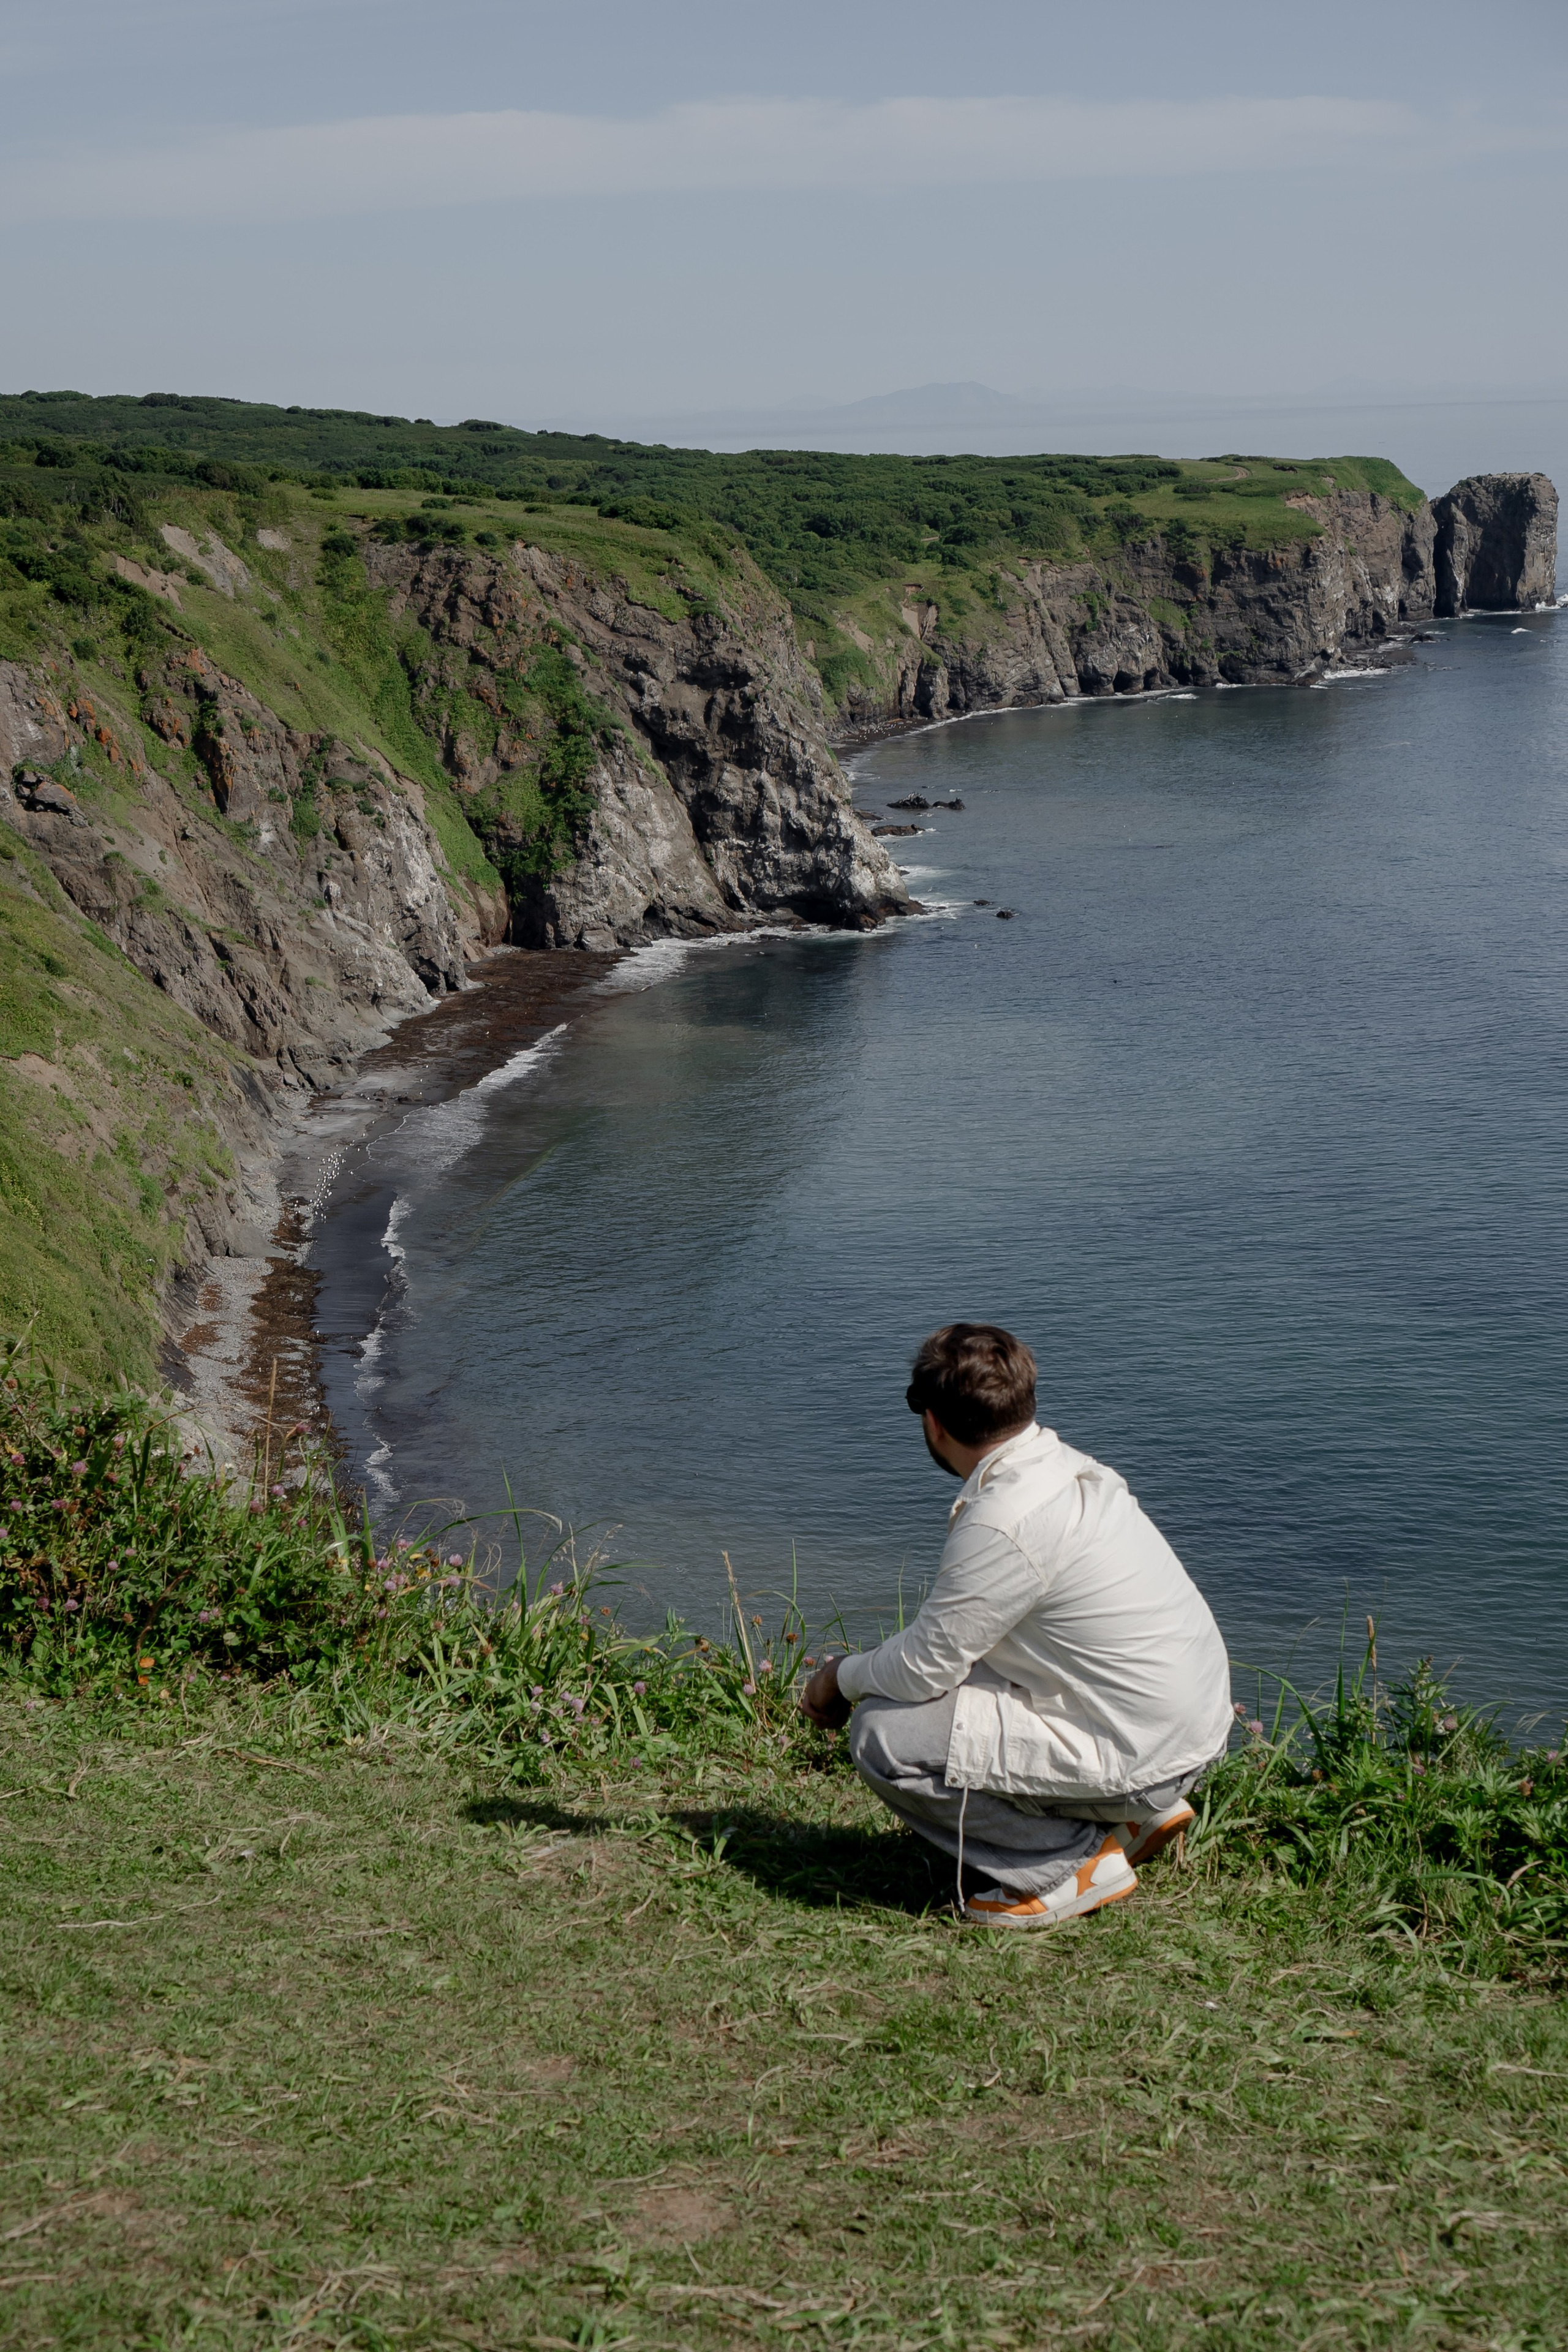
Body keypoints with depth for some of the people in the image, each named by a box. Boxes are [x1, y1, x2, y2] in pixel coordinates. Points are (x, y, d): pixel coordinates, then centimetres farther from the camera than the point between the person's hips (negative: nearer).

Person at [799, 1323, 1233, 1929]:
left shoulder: (1005, 1523, -23)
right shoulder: (1066, 1467, 6)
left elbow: (924, 1669, -15)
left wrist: (843, 1676, 5)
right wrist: (866, 1668, 16)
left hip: (1143, 1758, -9)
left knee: (883, 1735, -12)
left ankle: (1076, 1861, -2)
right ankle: (1133, 1813, 17)